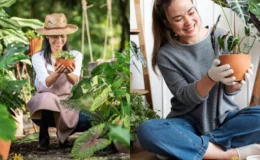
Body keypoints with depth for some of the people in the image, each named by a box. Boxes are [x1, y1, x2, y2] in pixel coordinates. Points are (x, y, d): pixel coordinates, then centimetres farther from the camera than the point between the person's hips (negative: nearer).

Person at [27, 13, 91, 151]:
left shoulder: (75, 55, 1)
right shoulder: (38, 57, -4)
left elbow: (75, 81, -17)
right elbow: (46, 83, -20)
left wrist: (68, 73, -41)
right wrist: (57, 73, -42)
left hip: (68, 102, 2)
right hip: (45, 104, -2)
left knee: (87, 122, -28)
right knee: (48, 98, -38)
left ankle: (63, 133, 7)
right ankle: (43, 136, -13)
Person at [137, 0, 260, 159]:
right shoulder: (166, 54, -6)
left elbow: (229, 91, -3)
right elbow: (186, 97, -13)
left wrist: (236, 82, -28)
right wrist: (211, 77, -32)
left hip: (225, 118, 2)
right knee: (147, 131, -32)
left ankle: (177, 147, -24)